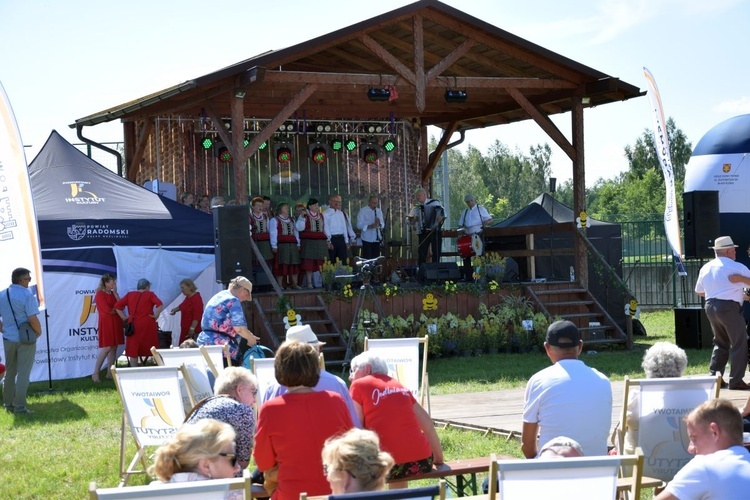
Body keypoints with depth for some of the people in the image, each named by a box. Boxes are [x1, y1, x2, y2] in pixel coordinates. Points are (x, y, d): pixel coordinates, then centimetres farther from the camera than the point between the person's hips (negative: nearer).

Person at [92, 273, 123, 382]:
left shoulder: (113, 294, 16)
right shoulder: (100, 294, -7)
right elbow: (108, 310, -16)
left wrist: (115, 293, -1)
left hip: (116, 323, 8)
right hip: (106, 323, -8)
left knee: (114, 347, 4)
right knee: (106, 348, -13)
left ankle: (110, 373, 8)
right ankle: (95, 373, -9)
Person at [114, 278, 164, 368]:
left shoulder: (129, 295, 11)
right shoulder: (150, 295, 2)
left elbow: (117, 305, 5)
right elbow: (159, 304, -15)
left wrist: (124, 317, 6)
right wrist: (156, 315, -6)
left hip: (133, 326, 2)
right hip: (147, 325, -2)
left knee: (133, 350, 6)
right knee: (151, 350, 7)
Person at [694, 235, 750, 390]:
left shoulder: (705, 268, 10)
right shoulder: (736, 267, -8)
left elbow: (699, 291, 19)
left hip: (710, 306, 7)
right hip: (729, 307, -7)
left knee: (720, 342, 19)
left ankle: (714, 376, 14)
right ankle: (736, 381, -3)